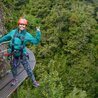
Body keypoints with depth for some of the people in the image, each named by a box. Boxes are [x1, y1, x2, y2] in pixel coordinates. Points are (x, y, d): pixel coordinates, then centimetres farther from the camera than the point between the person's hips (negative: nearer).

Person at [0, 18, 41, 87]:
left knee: (28, 69, 2)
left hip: (22, 55, -2)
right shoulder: (13, 32, -2)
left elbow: (36, 41, -14)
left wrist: (38, 33, -24)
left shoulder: (27, 35, -10)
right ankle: (15, 79, 43)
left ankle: (34, 81, 18)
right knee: (13, 68, 17)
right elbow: (6, 37, 14)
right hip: (14, 55, 3)